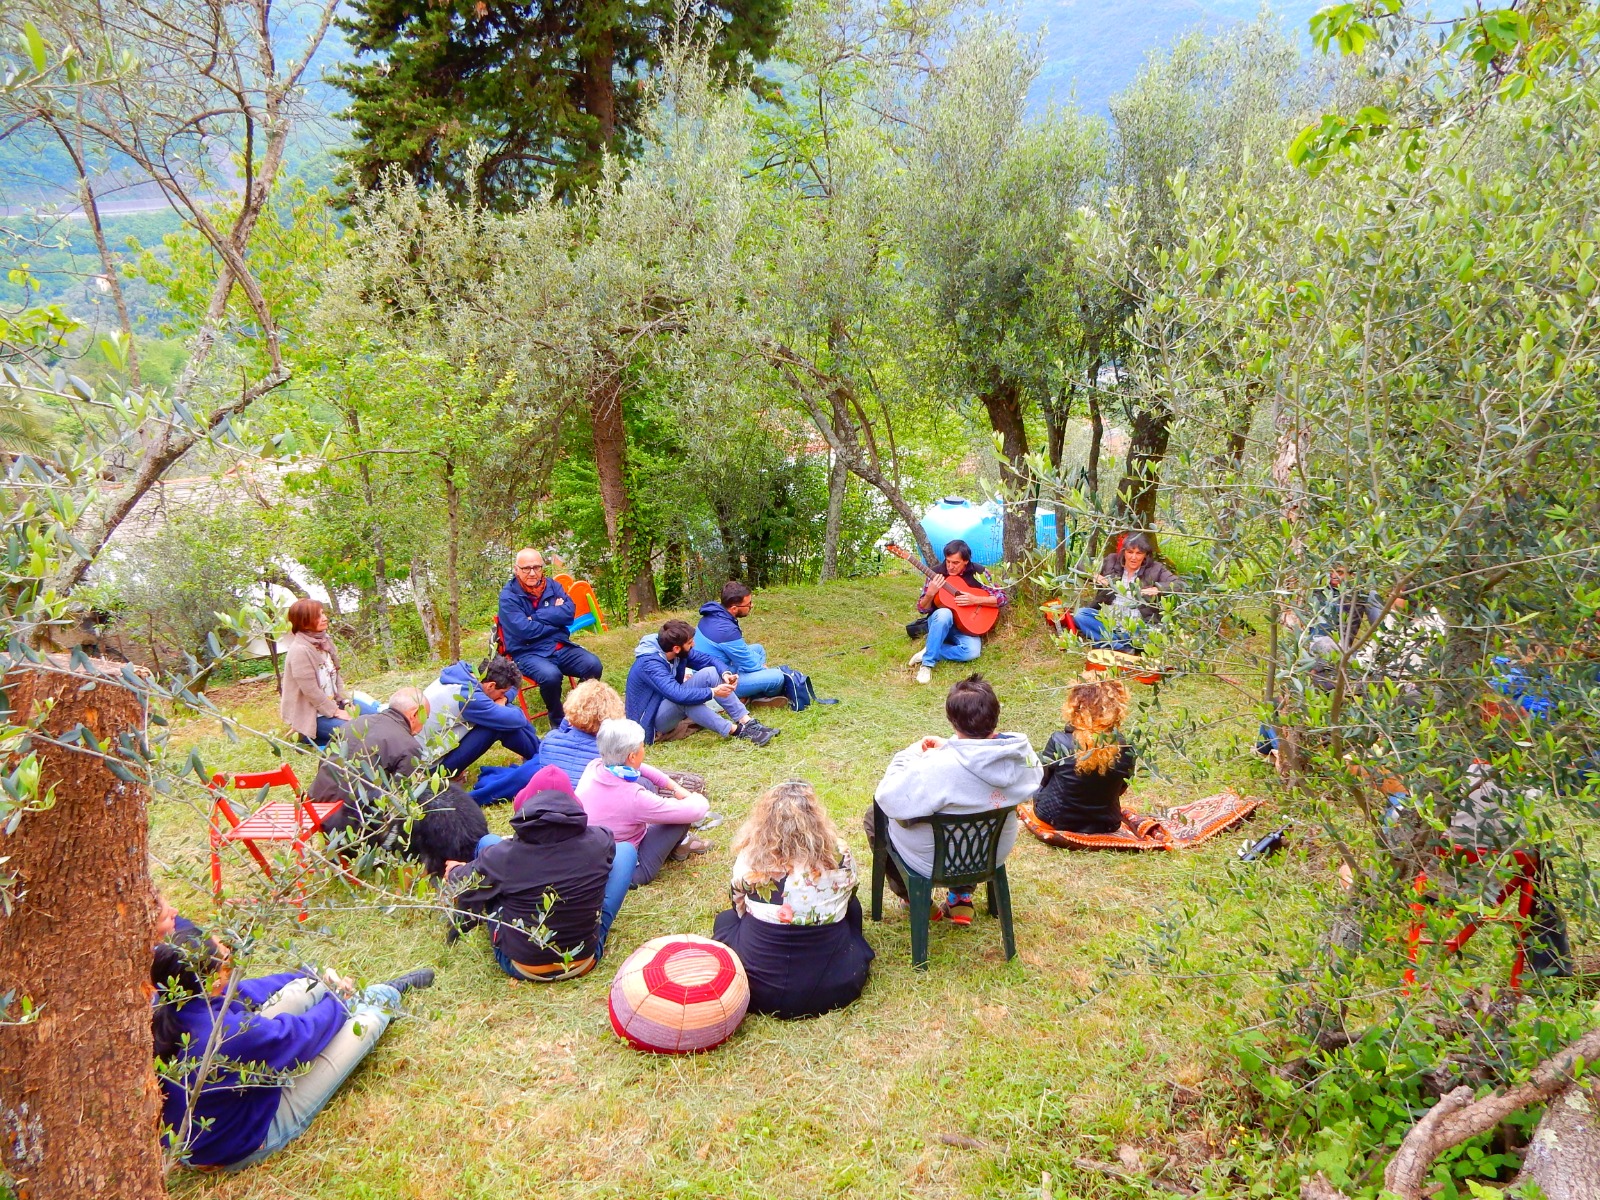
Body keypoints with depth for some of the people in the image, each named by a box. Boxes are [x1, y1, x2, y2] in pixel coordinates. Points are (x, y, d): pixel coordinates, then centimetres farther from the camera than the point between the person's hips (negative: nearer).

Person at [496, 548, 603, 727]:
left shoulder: (553, 585, 7)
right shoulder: (509, 596, -8)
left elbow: (569, 611, -9)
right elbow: (524, 629, -19)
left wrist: (536, 617, -15)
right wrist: (555, 615, -8)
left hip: (560, 647, 5)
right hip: (528, 653, -5)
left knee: (593, 665, -21)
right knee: (550, 675, -36)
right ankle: (558, 721, -7)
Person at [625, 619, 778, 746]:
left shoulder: (679, 651, -8)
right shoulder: (650, 664, -32)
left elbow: (706, 659, 1)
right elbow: (678, 695, -42)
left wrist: (725, 673, -18)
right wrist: (713, 692, -34)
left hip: (671, 704, 8)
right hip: (652, 718, -8)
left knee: (710, 673, -9)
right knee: (684, 700, -38)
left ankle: (748, 722, -17)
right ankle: (736, 730, -31)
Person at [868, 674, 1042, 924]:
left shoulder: (937, 767, -37)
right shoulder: (1024, 755, -20)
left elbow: (889, 800, -27)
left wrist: (911, 753, -15)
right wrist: (950, 747, 1)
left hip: (936, 862, -5)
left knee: (874, 815, 19)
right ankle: (962, 897, 33)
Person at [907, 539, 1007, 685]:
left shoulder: (979, 572, -7)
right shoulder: (937, 573, -6)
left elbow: (1001, 599, -6)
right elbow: (922, 608, -4)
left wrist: (975, 600, -20)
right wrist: (930, 593, -25)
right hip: (939, 622, 0)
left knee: (973, 651, -32)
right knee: (944, 614, -38)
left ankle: (929, 652, -16)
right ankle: (927, 663, -28)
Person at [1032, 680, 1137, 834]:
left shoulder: (1059, 742, -24)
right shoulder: (1124, 749, -17)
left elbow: (1041, 778, -5)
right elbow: (1120, 789, 1)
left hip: (1056, 820, -2)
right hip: (1105, 826, 3)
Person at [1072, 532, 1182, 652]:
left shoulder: (1155, 569, 4)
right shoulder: (1112, 561, 10)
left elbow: (1180, 585, -6)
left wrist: (1158, 589, -26)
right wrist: (1094, 576, -9)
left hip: (1137, 625, -3)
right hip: (1107, 619, 3)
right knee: (1080, 614, -27)